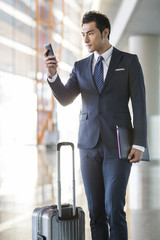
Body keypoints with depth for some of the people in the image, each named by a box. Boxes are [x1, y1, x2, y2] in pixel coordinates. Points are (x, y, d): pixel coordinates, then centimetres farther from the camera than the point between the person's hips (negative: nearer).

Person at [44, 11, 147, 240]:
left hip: (118, 144, -4)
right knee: (95, 210, 6)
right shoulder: (80, 67, 12)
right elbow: (65, 99, -2)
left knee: (114, 209, -10)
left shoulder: (129, 61, 2)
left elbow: (139, 105, -3)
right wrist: (53, 74, -20)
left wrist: (139, 144, -11)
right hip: (89, 144, 4)